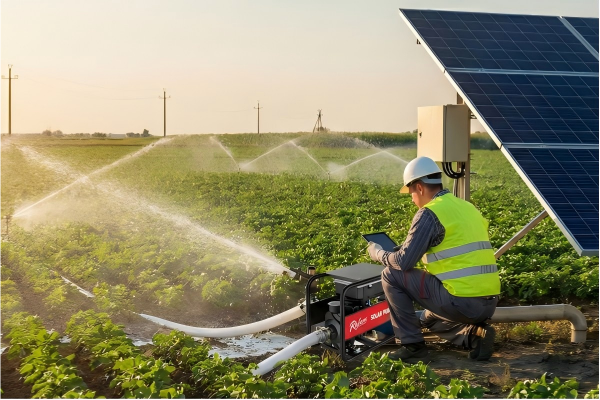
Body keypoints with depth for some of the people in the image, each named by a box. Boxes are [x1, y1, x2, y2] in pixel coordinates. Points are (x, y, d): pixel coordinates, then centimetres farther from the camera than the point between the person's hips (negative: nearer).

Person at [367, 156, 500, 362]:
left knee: (391, 276, 5)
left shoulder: (429, 213, -8)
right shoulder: (467, 207, 16)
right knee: (428, 319, 34)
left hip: (460, 301, -8)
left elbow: (403, 262, -9)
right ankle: (474, 334, 8)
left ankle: (412, 345, 6)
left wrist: (377, 252, 11)